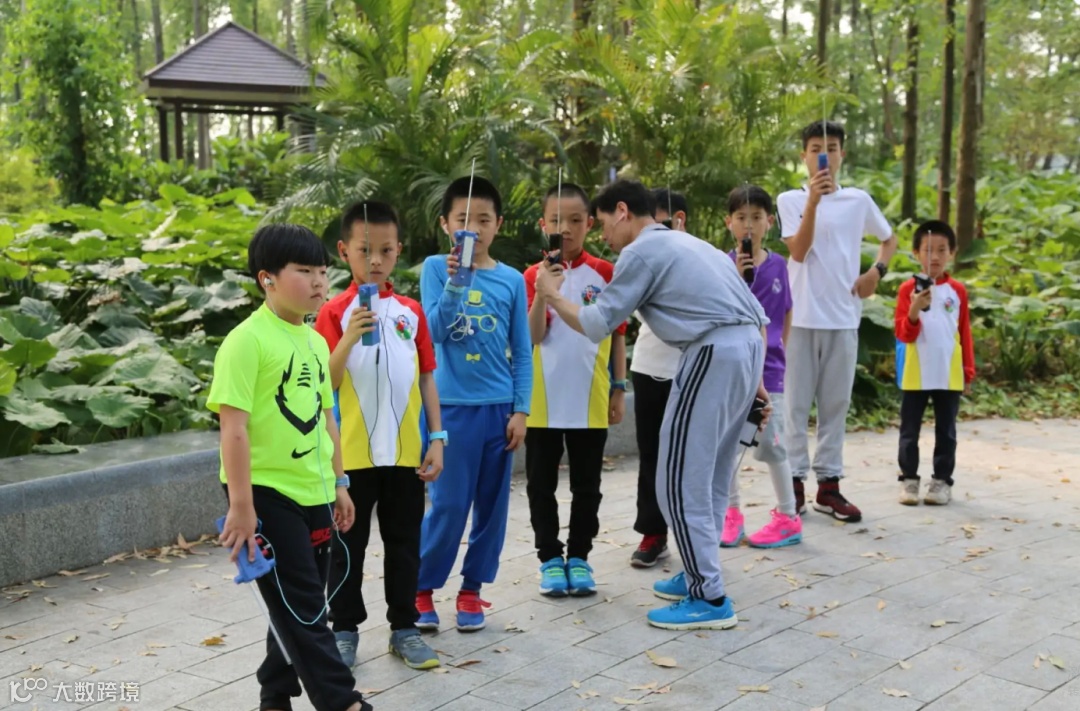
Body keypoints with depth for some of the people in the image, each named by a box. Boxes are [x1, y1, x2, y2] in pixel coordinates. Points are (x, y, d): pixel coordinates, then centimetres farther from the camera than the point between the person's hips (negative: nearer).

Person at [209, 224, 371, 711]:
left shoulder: (316, 341, 9)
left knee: (300, 606, 15)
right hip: (267, 494, -8)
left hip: (312, 493, 8)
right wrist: (241, 506, -20)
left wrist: (337, 484, 19)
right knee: (301, 609, -2)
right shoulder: (248, 340, -15)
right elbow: (233, 427, -18)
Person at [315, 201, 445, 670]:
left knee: (404, 542, 12)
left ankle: (404, 627, 24)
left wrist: (437, 437, 4)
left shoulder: (411, 311, 6)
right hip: (352, 452, -3)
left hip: (406, 451, 3)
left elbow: (426, 378, 9)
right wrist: (348, 340, -24)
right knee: (348, 546, 9)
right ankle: (345, 629, 22)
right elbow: (325, 385, -9)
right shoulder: (336, 312, -4)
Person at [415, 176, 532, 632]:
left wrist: (521, 409, 1)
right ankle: (422, 589, 16)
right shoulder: (436, 268, -2)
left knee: (492, 505, 8)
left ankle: (472, 589, 22)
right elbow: (437, 331, -13)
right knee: (448, 505, -1)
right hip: (453, 406, -3)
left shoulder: (511, 280, 5)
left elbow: (522, 352, 6)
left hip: (499, 407, 3)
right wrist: (455, 282, -24)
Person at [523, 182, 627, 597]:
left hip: (590, 400, 0)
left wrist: (619, 388, 4)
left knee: (586, 484, 10)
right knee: (541, 483, 8)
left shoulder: (605, 274, 0)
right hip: (542, 401, 0)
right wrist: (542, 292, -24)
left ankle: (579, 557, 24)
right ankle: (550, 558, 22)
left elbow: (617, 333, 6)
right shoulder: (533, 276, -1)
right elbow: (531, 337, -11)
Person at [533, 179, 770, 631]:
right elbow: (758, 315, 22)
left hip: (715, 353, -9)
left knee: (681, 481, -2)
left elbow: (597, 325, -3)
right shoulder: (690, 244, 24)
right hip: (747, 348, 9)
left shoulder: (641, 251, -2)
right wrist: (755, 380, 24)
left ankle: (710, 600, 1)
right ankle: (701, 573, 30)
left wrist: (552, 296, 13)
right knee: (710, 476, 19)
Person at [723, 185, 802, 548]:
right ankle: (732, 514, 21)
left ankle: (788, 518, 12)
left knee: (770, 443, -1)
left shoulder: (778, 265, 1)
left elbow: (786, 315, 11)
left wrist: (780, 350, 9)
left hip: (767, 367, 0)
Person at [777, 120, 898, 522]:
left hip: (843, 316, 3)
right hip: (802, 316, -3)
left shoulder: (859, 200, 8)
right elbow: (798, 252, -13)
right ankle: (794, 482, 7)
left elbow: (890, 239, 22)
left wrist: (877, 270, 2)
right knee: (797, 402, 1)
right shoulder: (790, 200, 0)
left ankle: (829, 484, 13)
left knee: (836, 403, 7)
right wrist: (813, 201, -23)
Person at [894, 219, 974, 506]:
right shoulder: (909, 289, -4)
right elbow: (904, 334, -8)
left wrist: (968, 370, 8)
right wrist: (914, 311, -26)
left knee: (946, 431, 8)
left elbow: (965, 333, 9)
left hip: (949, 375, 2)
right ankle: (909, 480, 15)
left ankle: (942, 481, 16)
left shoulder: (958, 291, 3)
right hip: (915, 374, -2)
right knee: (910, 430, 6)